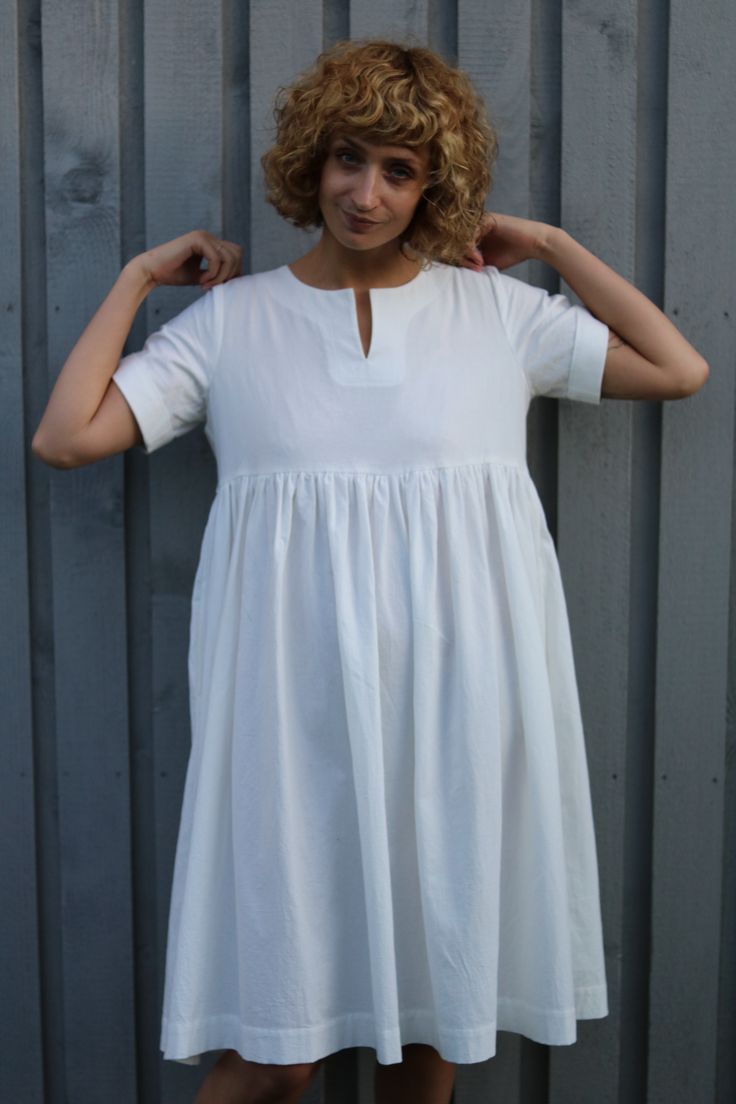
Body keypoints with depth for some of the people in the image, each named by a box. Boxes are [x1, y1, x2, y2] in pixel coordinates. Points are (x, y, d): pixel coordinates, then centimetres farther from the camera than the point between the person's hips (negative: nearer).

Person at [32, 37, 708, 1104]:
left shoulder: (499, 309, 9)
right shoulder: (233, 316, 6)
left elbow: (681, 369, 8)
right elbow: (66, 435, 1)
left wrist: (553, 244, 10)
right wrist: (137, 276, 7)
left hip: (458, 702, 2)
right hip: (299, 709, -1)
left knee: (437, 1014, 12)